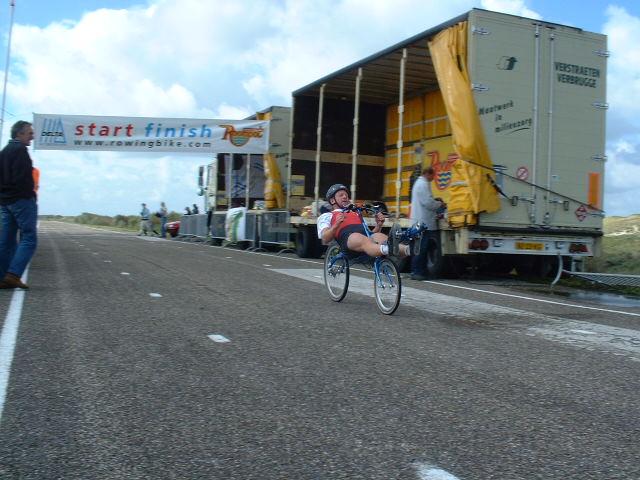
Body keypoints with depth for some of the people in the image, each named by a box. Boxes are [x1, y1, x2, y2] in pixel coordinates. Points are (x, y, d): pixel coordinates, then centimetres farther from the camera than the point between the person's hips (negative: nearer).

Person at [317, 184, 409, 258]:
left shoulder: (356, 214, 42)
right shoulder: (326, 216, 27)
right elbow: (325, 240, 7)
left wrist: (379, 224, 10)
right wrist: (336, 224, -11)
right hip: (348, 239, -4)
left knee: (379, 236, -32)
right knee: (364, 240, -39)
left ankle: (407, 249, -62)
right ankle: (387, 249, -72)